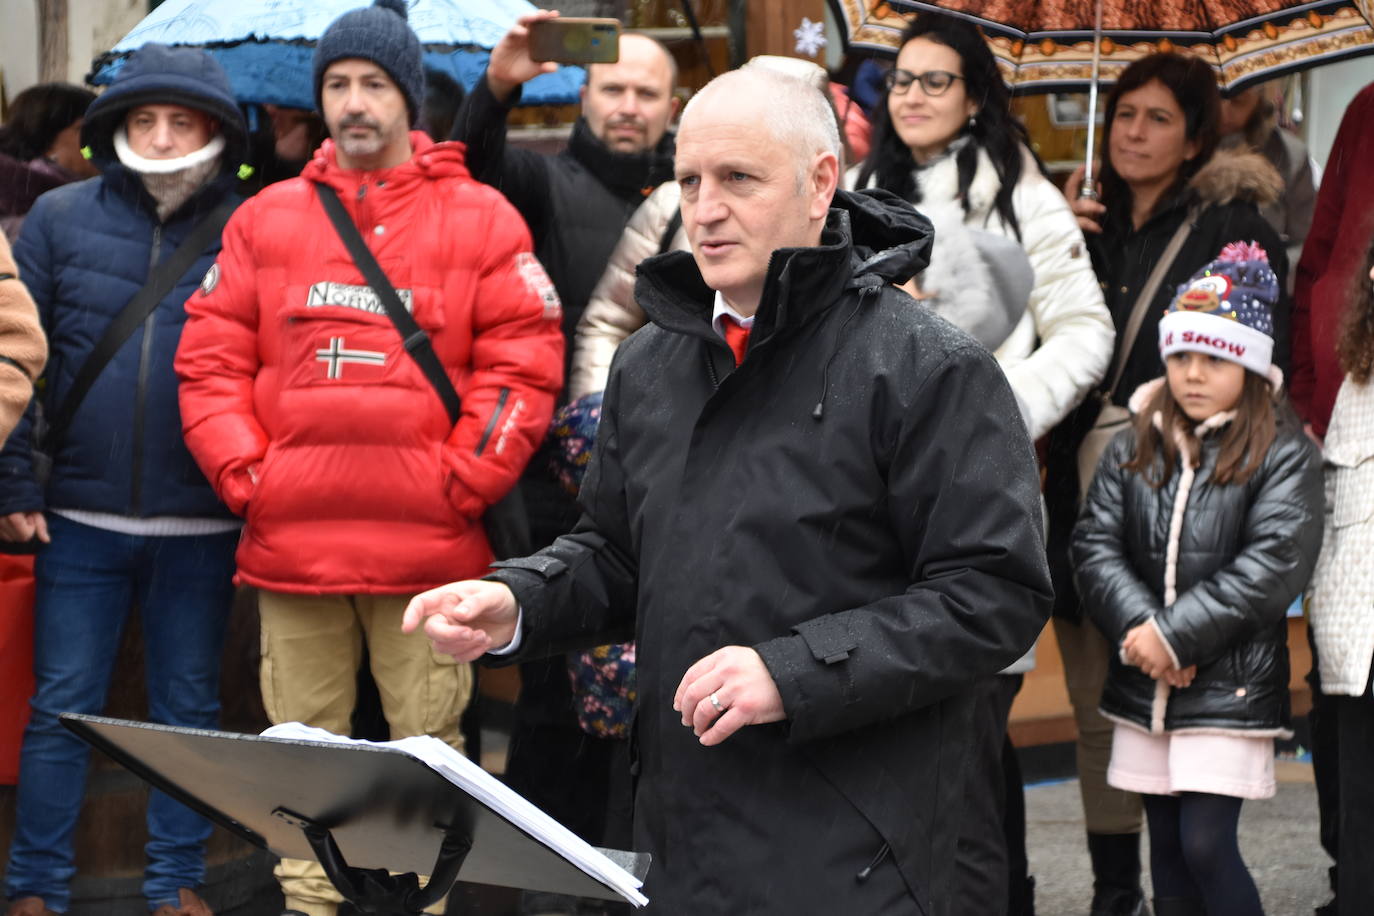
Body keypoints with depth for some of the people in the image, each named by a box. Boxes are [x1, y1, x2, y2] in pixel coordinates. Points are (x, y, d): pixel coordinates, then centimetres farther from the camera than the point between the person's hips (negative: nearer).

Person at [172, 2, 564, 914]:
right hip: (290, 541, 2)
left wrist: (462, 482, -7)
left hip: (429, 545, -2)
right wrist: (244, 475, -2)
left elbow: (523, 366, -1)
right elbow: (210, 360, 9)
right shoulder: (265, 219, 9)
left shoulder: (480, 219, 3)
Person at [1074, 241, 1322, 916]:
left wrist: (1177, 634, -17)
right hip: (1143, 684, 5)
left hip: (1230, 686, -5)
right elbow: (1094, 544, 0)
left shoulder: (1284, 455, -5)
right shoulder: (1134, 447, 8)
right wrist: (1138, 626, -15)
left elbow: (1273, 566, -15)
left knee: (1207, 846, -11)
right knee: (1167, 847, 12)